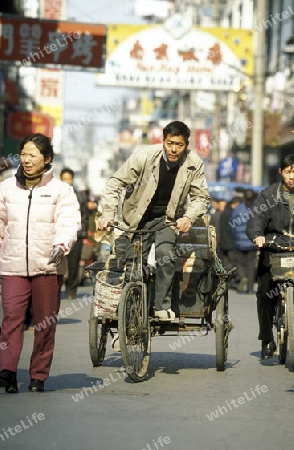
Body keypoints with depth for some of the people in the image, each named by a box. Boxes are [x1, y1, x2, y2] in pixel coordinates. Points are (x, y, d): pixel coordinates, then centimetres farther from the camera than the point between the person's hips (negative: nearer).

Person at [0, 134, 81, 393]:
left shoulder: (61, 191, 4)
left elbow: (69, 222, -8)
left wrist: (61, 245, -27)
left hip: (47, 267, -1)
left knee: (46, 322, 2)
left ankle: (39, 376, 11)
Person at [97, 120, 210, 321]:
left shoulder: (194, 164, -15)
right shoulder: (144, 156, -20)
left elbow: (201, 197, -6)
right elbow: (117, 183, -13)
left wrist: (189, 217, -26)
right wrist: (107, 214, -23)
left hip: (168, 217, 0)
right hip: (139, 217, 0)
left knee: (165, 254, -25)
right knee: (133, 266, -3)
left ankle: (163, 307, -14)